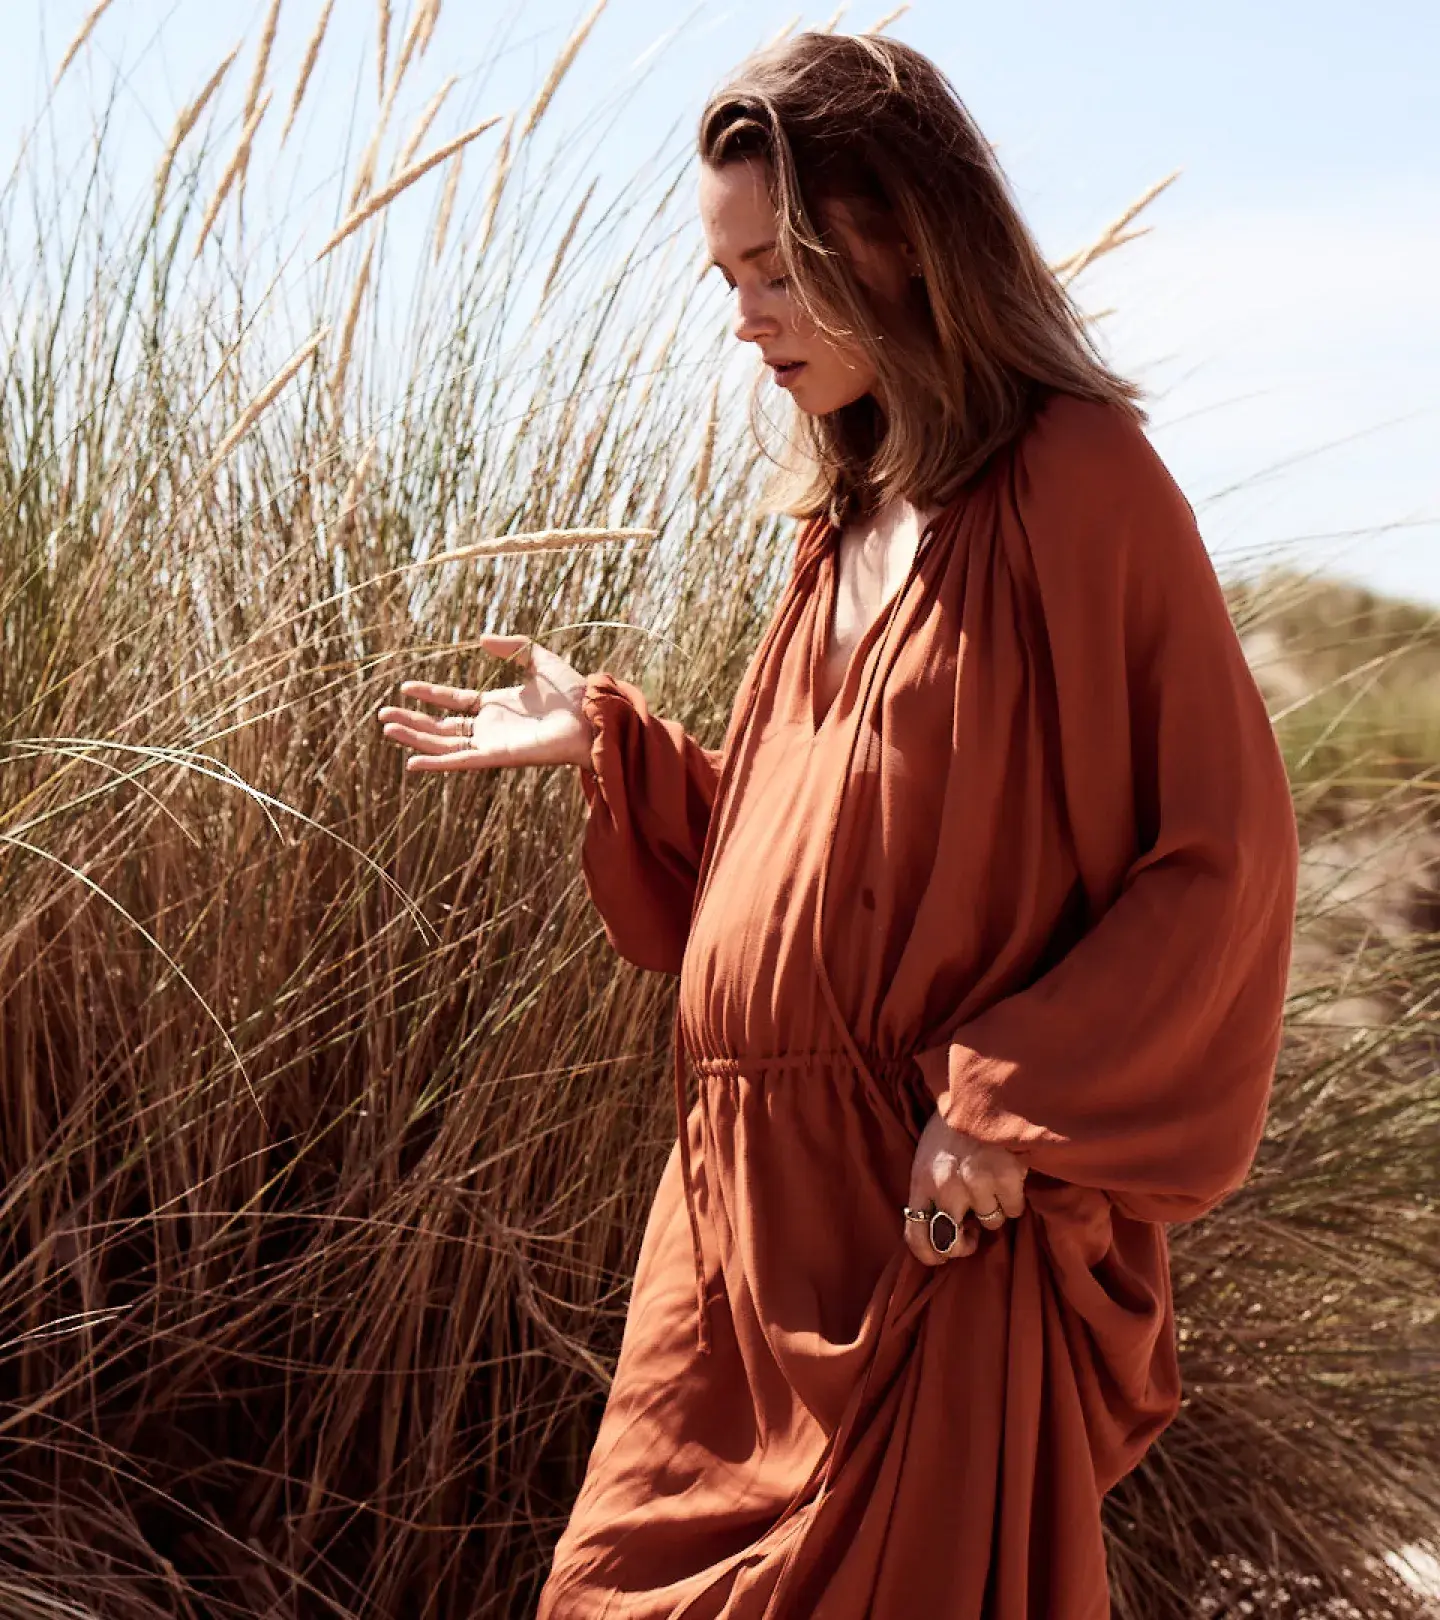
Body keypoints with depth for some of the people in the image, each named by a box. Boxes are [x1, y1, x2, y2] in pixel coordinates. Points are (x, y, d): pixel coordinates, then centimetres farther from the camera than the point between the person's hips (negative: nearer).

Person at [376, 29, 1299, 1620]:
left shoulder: (1075, 479, -9)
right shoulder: (845, 517, 13)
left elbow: (1220, 847, -13)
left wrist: (1015, 1109, -17)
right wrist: (601, 736, 8)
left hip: (943, 1212, -7)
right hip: (748, 1190, 7)